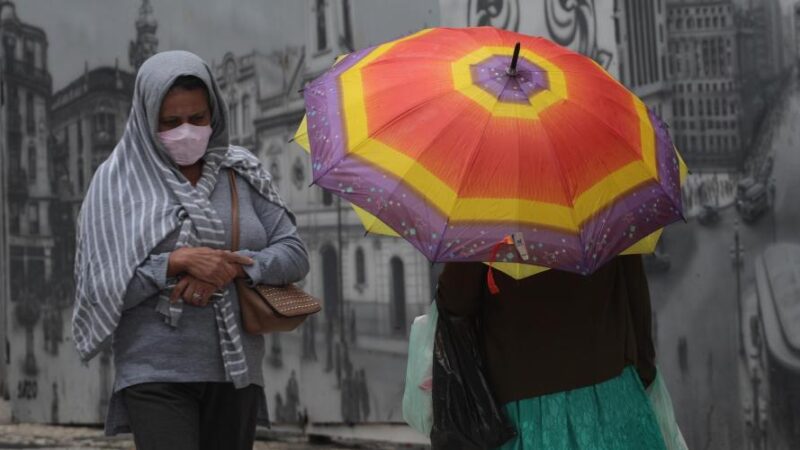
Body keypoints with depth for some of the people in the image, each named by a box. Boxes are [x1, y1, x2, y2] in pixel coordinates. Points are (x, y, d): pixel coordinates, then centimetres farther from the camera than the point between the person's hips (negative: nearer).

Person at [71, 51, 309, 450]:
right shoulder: (117, 179, 1)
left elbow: (294, 254, 5)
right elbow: (100, 285, -5)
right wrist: (178, 261, -17)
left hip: (235, 372, 4)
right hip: (156, 375, -3)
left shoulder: (242, 173, 9)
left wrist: (233, 267, -13)